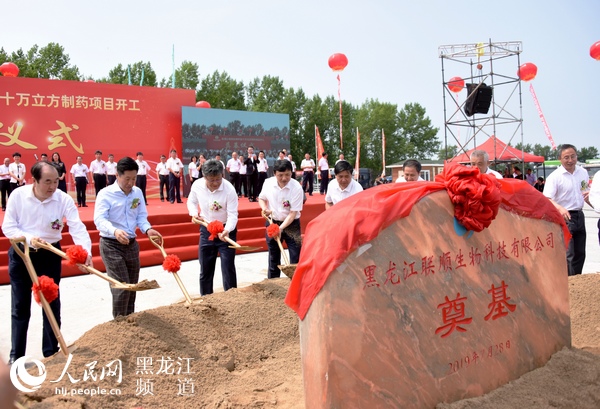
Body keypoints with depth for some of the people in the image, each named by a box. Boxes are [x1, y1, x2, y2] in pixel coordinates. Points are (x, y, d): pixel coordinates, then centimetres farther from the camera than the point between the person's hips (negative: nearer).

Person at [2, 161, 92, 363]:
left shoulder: (63, 199, -15)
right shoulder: (18, 195, -12)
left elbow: (77, 227, -24)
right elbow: (8, 226, -8)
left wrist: (85, 251, -39)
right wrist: (29, 238, -25)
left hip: (50, 255, 0)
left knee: (52, 305, 9)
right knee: (20, 307, 11)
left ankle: (51, 354, 24)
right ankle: (16, 356, 25)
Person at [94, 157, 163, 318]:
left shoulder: (138, 192, 3)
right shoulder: (105, 194, -14)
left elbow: (141, 216, 8)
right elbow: (99, 220, -25)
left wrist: (147, 229, -14)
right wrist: (115, 231, -45)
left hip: (132, 244, 6)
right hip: (111, 245, -6)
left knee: (132, 286, 14)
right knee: (122, 286, -10)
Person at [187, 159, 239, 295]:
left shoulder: (229, 189, -23)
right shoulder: (197, 185, -12)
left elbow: (232, 215, -23)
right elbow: (191, 201, 10)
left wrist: (227, 230, -39)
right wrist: (194, 213, -9)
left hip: (226, 230, -4)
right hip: (206, 229, 4)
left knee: (228, 267, 0)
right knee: (205, 267, 13)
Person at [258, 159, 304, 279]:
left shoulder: (296, 188, -22)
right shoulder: (268, 183, -10)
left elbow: (293, 213, -21)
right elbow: (261, 198, 9)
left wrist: (281, 228, -29)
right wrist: (264, 208, -12)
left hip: (291, 224, -3)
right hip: (272, 222, 4)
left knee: (296, 258, -3)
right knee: (273, 258, 15)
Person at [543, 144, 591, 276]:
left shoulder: (583, 172, 7)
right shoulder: (554, 176, -14)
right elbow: (547, 199, -24)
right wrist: (560, 208, -40)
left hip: (579, 215, 7)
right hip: (564, 217, -7)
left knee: (580, 253, 14)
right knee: (568, 254, -11)